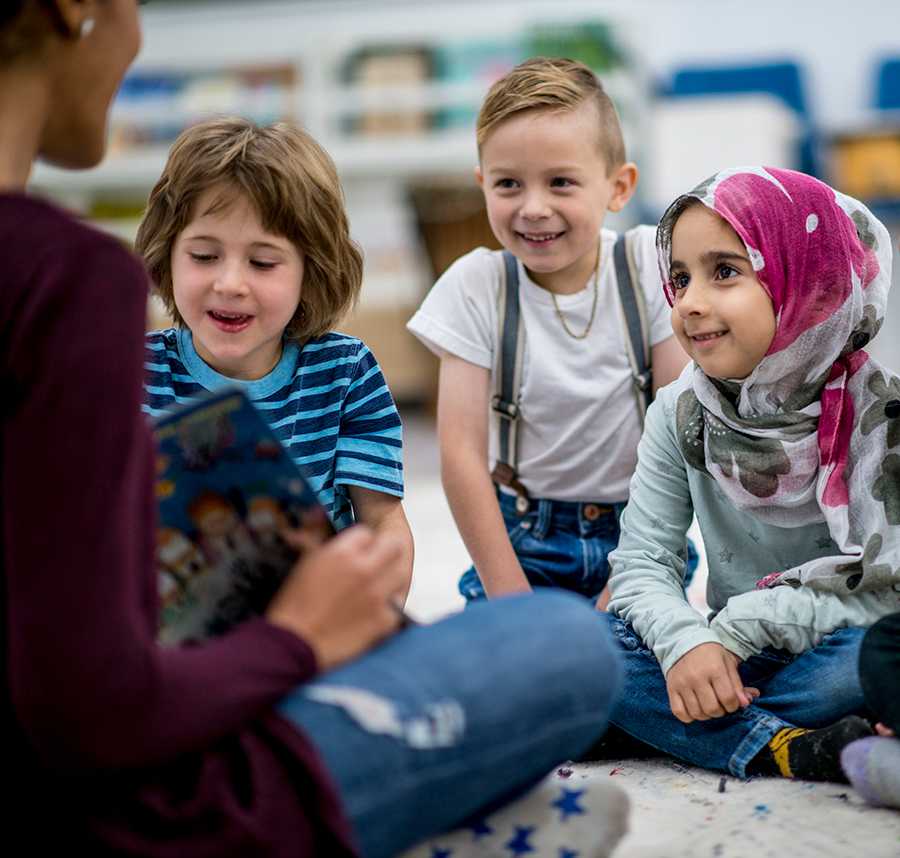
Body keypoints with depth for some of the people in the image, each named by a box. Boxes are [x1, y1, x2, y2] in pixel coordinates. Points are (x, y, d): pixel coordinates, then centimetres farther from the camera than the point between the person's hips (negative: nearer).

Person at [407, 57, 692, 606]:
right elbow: (462, 455, -10)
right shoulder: (475, 286, -8)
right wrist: (511, 600, -14)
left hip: (636, 530, 0)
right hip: (523, 539, 0)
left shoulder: (649, 264, -8)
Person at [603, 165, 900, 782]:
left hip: (830, 657, -3)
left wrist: (744, 623, -23)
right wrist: (685, 641, -26)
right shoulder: (682, 414, -1)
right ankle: (788, 749, -29)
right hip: (730, 662, 3)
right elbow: (642, 562, -5)